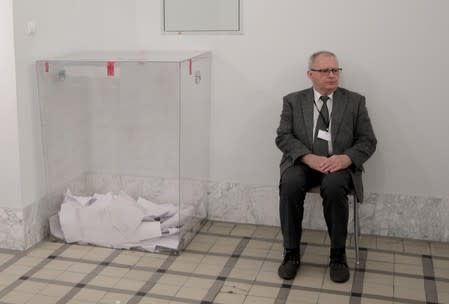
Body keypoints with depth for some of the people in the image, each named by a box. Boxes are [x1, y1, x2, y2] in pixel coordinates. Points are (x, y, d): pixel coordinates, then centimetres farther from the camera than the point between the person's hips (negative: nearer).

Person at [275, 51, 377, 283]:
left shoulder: (355, 101, 10)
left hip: (339, 165, 0)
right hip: (302, 163, 1)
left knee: (334, 186, -34)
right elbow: (283, 137, 0)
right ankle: (291, 252, -16)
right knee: (290, 185, -32)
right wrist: (309, 158, -18)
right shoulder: (293, 101, 10)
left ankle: (338, 255, -17)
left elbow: (368, 141, 5)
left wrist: (346, 158, -16)